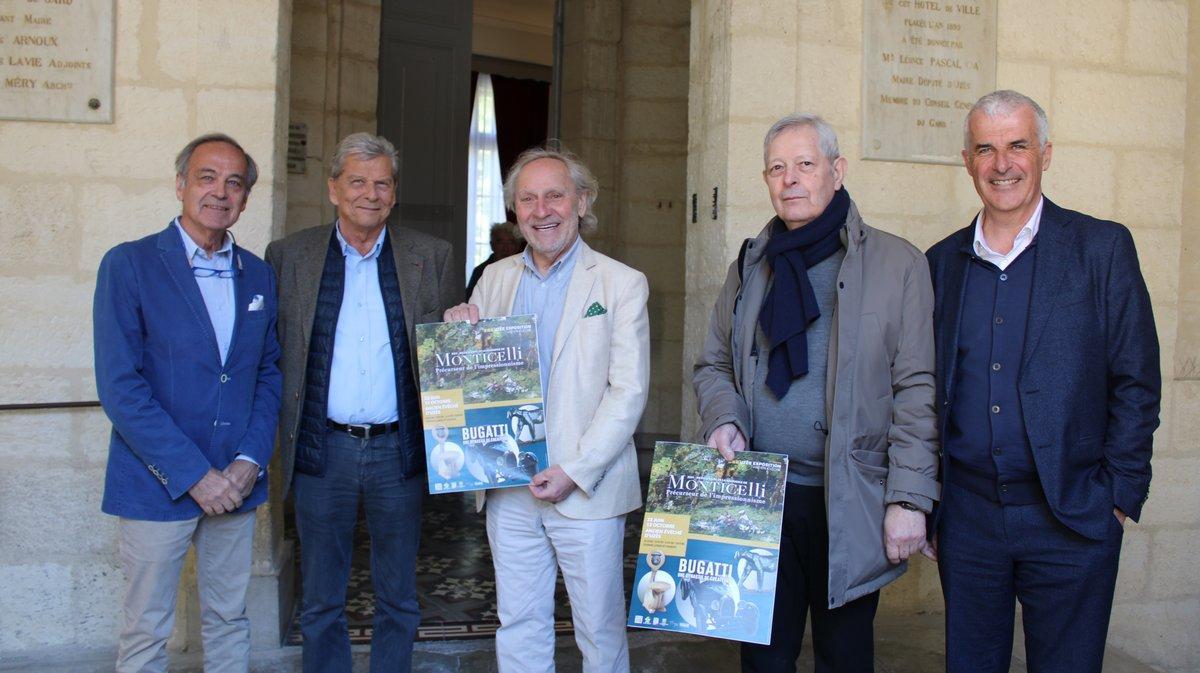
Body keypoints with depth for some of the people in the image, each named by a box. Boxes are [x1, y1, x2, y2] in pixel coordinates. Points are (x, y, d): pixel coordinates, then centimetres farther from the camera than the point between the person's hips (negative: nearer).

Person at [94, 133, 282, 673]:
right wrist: (194, 474, -15)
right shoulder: (129, 265, -7)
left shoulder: (258, 275, 8)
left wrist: (251, 460, -5)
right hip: (157, 485, -4)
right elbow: (119, 386, -13)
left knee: (229, 621, 15)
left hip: (235, 483, 4)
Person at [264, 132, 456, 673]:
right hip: (322, 450, 0)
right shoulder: (289, 256, 3)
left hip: (399, 450, 0)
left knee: (398, 600, 13)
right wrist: (277, 437, -3)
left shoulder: (431, 256, 3)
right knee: (320, 603, 13)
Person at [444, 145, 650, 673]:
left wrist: (575, 471, -16)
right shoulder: (495, 278, 10)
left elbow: (629, 391, -8)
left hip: (586, 490, -3)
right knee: (518, 628, 13)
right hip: (509, 492, 4)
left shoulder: (622, 283, -2)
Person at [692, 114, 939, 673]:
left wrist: (909, 498, -11)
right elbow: (713, 365, 16)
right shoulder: (751, 264, 10)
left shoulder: (896, 263, -3)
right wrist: (724, 420, -5)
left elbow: (916, 391, -7)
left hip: (849, 504, -3)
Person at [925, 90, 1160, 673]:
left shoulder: (1103, 247, 0)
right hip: (965, 516, 3)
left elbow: (1136, 382, -2)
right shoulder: (942, 262, 8)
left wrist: (1120, 497, -7)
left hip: (1071, 519, -2)